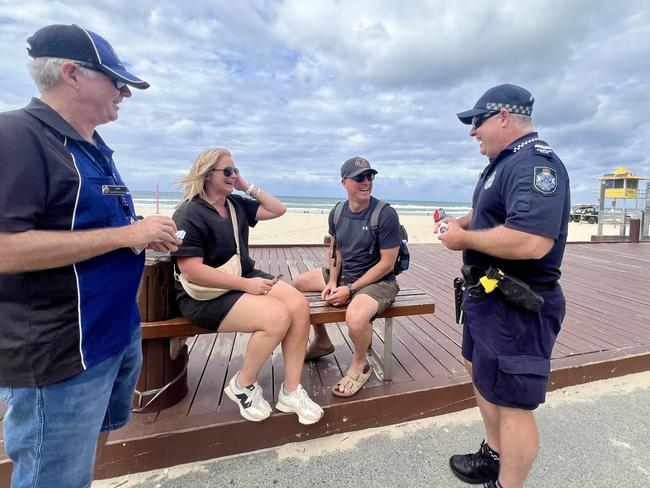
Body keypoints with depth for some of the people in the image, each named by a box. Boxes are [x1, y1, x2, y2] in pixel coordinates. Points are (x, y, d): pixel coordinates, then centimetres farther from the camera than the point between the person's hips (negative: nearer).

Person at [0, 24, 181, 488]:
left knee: (94, 443, 28)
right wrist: (127, 234, -23)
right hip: (61, 351, -9)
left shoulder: (94, 147, 12)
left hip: (117, 332, 9)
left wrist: (145, 235, 4)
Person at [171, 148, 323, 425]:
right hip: (205, 295, -7)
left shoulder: (237, 205, 11)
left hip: (246, 277, 8)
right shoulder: (189, 215, -12)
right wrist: (245, 285, -23)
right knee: (277, 316, -28)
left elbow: (278, 210, 17)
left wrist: (249, 187, 7)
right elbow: (191, 271, -21)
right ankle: (243, 385, -1)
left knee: (299, 304, -17)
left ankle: (290, 391, -6)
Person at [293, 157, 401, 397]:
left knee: (355, 317, -38)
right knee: (297, 284, 11)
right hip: (343, 275, 7)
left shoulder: (386, 214, -19)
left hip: (378, 281, -7)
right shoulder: (337, 213, 0)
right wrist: (332, 281, -6)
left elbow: (387, 263, -19)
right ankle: (322, 341, 29)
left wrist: (349, 290, -20)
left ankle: (360, 365, 0)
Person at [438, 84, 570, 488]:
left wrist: (465, 239, -21)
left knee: (512, 402, 3)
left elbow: (531, 240, -35)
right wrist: (462, 222, 6)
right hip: (488, 295, 11)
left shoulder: (535, 163, -20)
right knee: (482, 373, 24)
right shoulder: (505, 162, 13)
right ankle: (496, 456, 44)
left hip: (517, 308, -11)